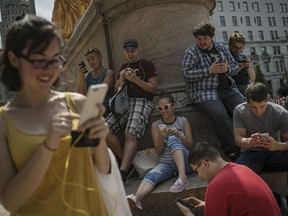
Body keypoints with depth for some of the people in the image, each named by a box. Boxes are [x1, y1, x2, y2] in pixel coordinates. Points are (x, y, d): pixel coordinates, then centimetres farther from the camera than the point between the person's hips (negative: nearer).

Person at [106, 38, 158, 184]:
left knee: (130, 134, -29)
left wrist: (135, 79, -12)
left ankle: (122, 173, -37)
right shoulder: (123, 67, 25)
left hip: (142, 102, -6)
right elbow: (116, 89, 22)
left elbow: (153, 88, -2)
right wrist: (121, 79, 1)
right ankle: (127, 161, -9)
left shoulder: (147, 65, 7)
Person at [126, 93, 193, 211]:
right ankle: (136, 198, -60)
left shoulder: (183, 121, 9)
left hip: (184, 162, -1)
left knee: (172, 139, -30)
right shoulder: (156, 125, 10)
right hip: (166, 163, 1)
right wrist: (161, 137, -14)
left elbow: (190, 145, 4)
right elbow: (158, 151, 6)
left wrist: (178, 134, -13)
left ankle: (182, 177, -45)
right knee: (151, 175, -32)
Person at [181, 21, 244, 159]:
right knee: (220, 115, -32)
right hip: (204, 92, -5)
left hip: (228, 89, 5)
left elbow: (235, 66, 20)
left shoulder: (221, 48, 18)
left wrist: (227, 68, -4)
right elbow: (186, 74, -10)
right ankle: (232, 150, -19)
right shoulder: (191, 53, 2)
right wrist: (209, 70, -13)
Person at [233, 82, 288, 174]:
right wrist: (249, 142, -36)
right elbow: (238, 139, -11)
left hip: (274, 153, 1)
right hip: (250, 153, 0)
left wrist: (277, 146, -33)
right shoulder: (239, 111, -7)